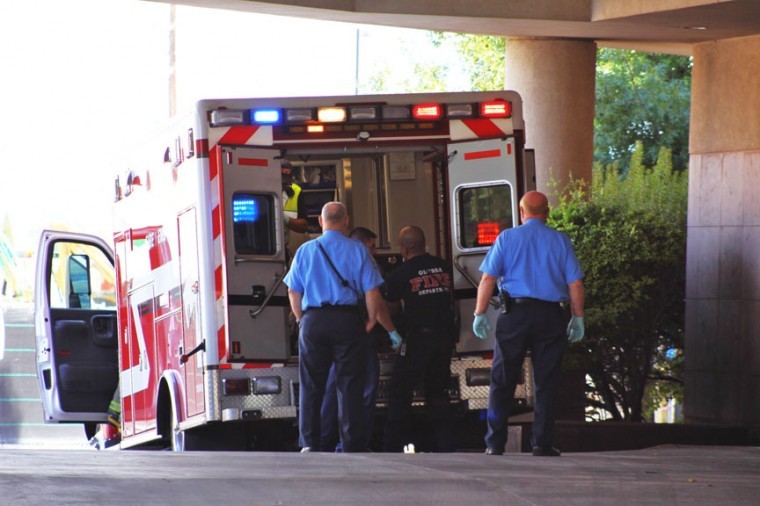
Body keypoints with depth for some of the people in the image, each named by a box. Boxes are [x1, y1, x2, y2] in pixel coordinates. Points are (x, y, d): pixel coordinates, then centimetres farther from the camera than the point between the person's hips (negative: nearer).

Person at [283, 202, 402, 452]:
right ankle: (352, 446, 1)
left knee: (311, 385, 7)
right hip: (348, 321, -1)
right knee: (349, 385, 2)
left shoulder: (305, 251, 6)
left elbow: (293, 293, 8)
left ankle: (309, 443, 0)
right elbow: (372, 293, -2)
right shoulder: (357, 250, 1)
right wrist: (372, 322, 10)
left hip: (313, 321, 1)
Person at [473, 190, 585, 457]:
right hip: (550, 315, 0)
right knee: (546, 382, 5)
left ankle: (495, 442, 3)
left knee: (502, 380, 5)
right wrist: (578, 318, 10)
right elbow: (575, 283, 3)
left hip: (514, 313, 0)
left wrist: (480, 314, 1)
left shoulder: (507, 238, 3)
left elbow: (488, 278, -2)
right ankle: (542, 443, 2)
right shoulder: (560, 241, 5)